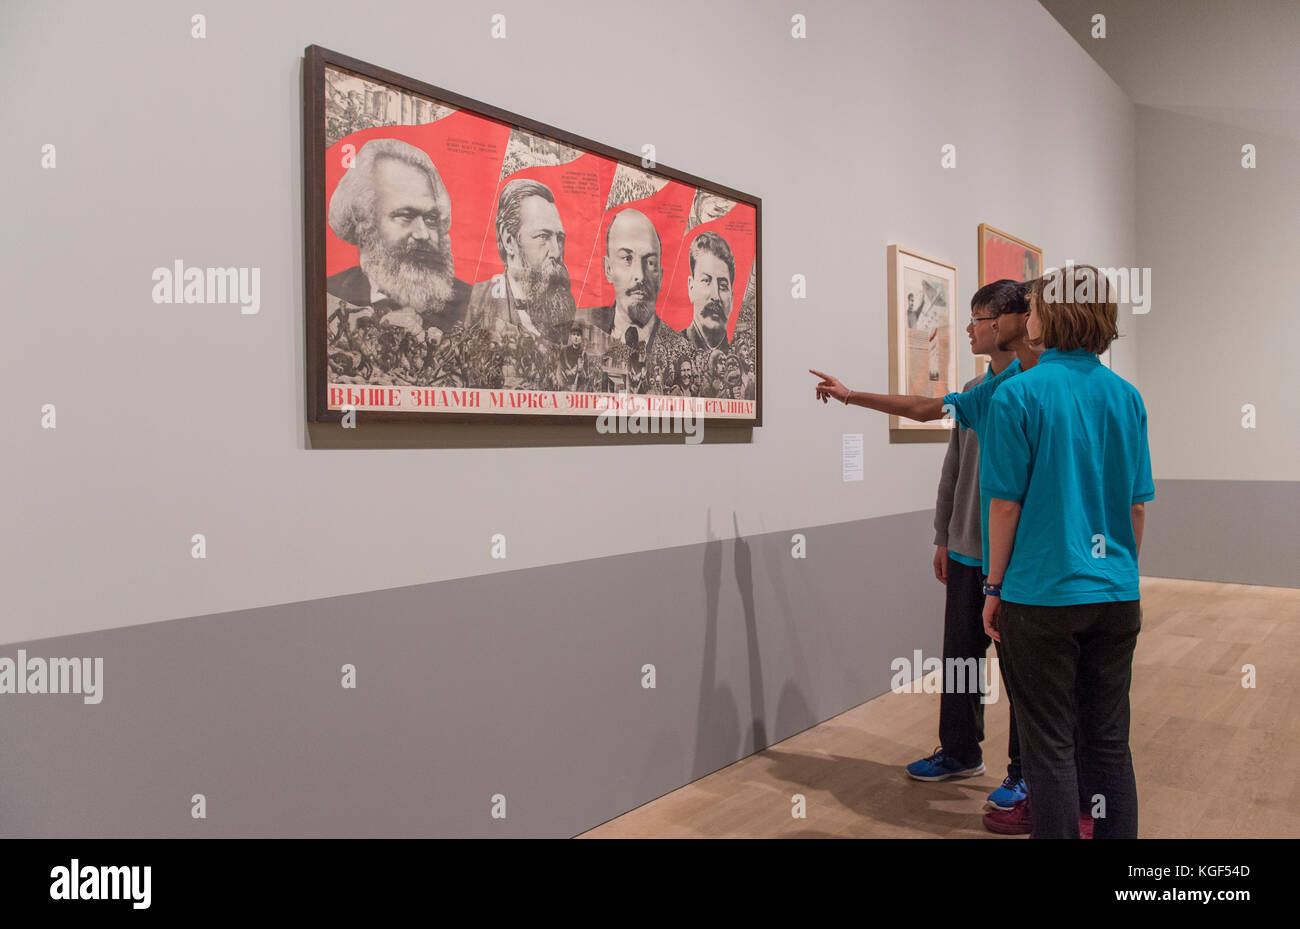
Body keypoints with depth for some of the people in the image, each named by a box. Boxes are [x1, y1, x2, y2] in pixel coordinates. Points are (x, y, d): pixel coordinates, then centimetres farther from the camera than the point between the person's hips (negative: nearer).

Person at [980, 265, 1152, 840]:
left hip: (1042, 594, -5)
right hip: (1117, 596, 5)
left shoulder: (1020, 394, -11)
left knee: (1050, 747, 6)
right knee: (1110, 742, 16)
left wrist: (994, 586, -1)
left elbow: (1006, 503, -11)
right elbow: (1138, 506, 10)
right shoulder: (1127, 396, 4)